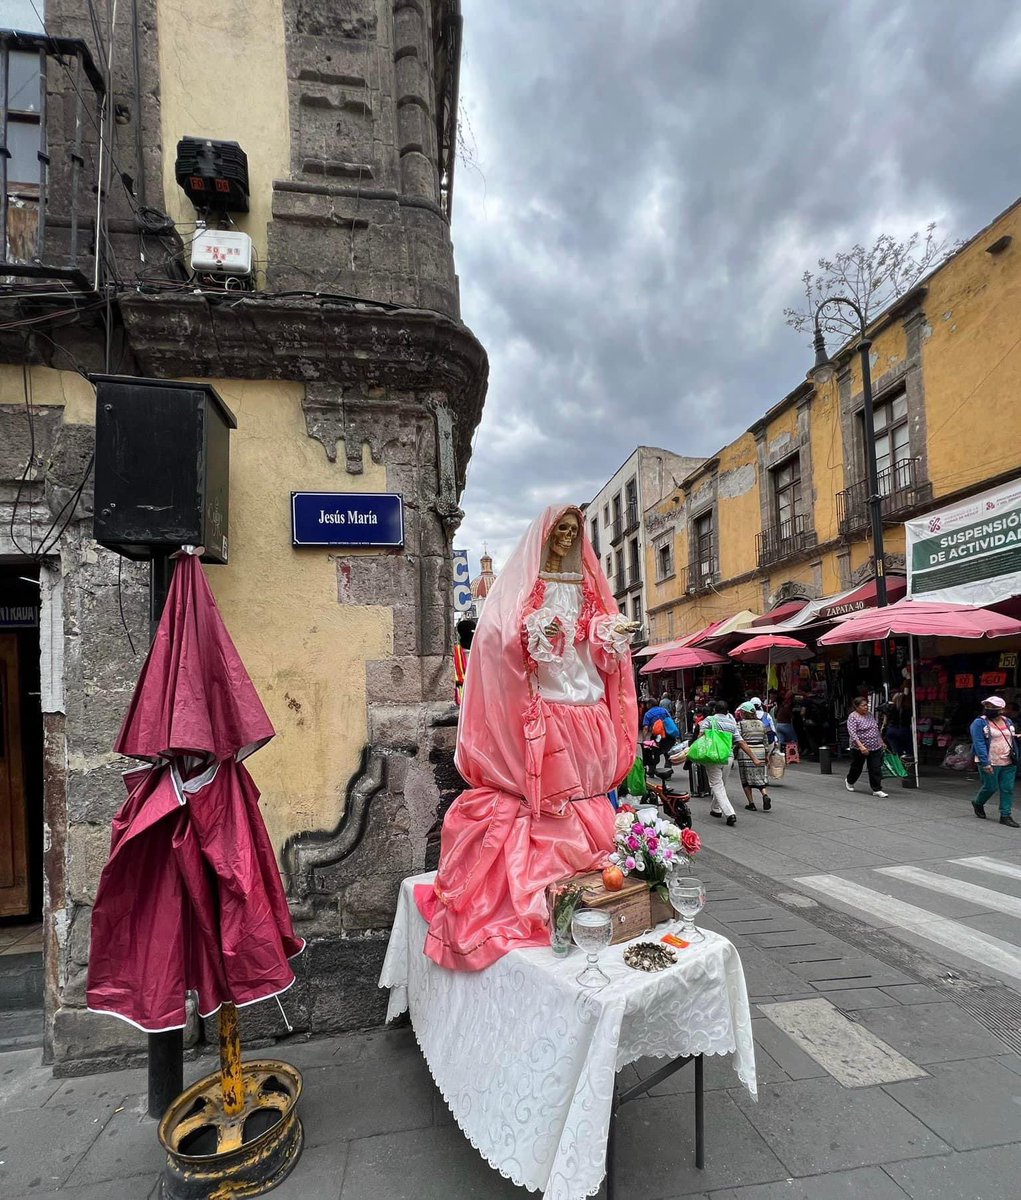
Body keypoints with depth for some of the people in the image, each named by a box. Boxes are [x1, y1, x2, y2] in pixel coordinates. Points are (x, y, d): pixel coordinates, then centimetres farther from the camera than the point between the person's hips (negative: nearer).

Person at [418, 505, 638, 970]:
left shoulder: (587, 587, 17)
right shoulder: (523, 582, 3)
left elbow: (602, 646, 16)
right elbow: (501, 634, -8)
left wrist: (617, 635, -4)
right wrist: (535, 631, -24)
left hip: (585, 709, 5)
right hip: (542, 708, -5)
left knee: (585, 791, 7)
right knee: (544, 793, -5)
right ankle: (541, 879, 3)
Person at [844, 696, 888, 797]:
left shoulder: (870, 715, 8)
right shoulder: (853, 717, -14)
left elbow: (877, 729, 20)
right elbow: (852, 733, -22)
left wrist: (881, 742, 18)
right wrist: (861, 746, -30)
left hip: (875, 748, 5)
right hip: (859, 748, -5)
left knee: (876, 769, -1)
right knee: (857, 767, 12)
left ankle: (877, 790, 4)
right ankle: (849, 781, 36)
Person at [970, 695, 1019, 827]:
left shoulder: (1008, 722, 9)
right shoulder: (979, 723, -9)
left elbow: (1013, 741, 17)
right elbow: (979, 744, -14)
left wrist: (1015, 759, 11)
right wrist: (985, 763, -20)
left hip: (1008, 763, 5)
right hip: (990, 763, -5)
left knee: (1008, 789, 4)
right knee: (991, 787, 3)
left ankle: (1005, 815, 12)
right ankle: (978, 803, 30)